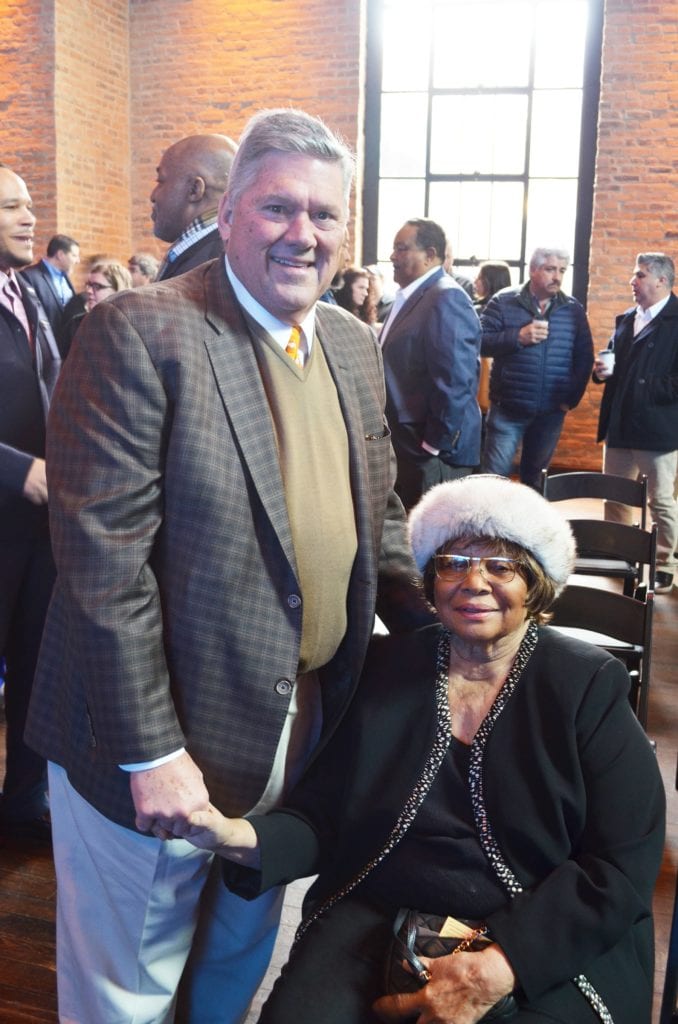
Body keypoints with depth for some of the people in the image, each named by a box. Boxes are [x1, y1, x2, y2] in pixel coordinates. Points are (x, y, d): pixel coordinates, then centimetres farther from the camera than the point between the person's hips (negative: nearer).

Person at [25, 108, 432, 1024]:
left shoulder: (354, 346, 6)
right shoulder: (138, 334, -17)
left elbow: (378, 518, 13)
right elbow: (105, 559, -21)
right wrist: (151, 752, -20)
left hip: (306, 729, 7)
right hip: (163, 740, -6)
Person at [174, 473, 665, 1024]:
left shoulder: (590, 687, -2)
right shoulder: (382, 668, 4)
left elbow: (624, 865, -6)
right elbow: (321, 819, 4)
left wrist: (496, 969, -16)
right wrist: (240, 838, -18)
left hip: (550, 949, -1)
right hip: (374, 924, 2)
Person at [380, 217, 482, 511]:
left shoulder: (446, 298, -17)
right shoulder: (410, 297, 14)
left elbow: (455, 381, -24)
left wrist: (435, 445, -20)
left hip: (431, 450, -9)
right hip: (406, 444, 9)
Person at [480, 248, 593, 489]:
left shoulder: (574, 310, 5)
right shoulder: (504, 302, -3)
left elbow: (584, 357, 7)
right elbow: (479, 341, -10)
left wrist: (572, 398, 0)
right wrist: (518, 337, -21)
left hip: (550, 413, 3)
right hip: (507, 409, -3)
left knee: (534, 478, 16)